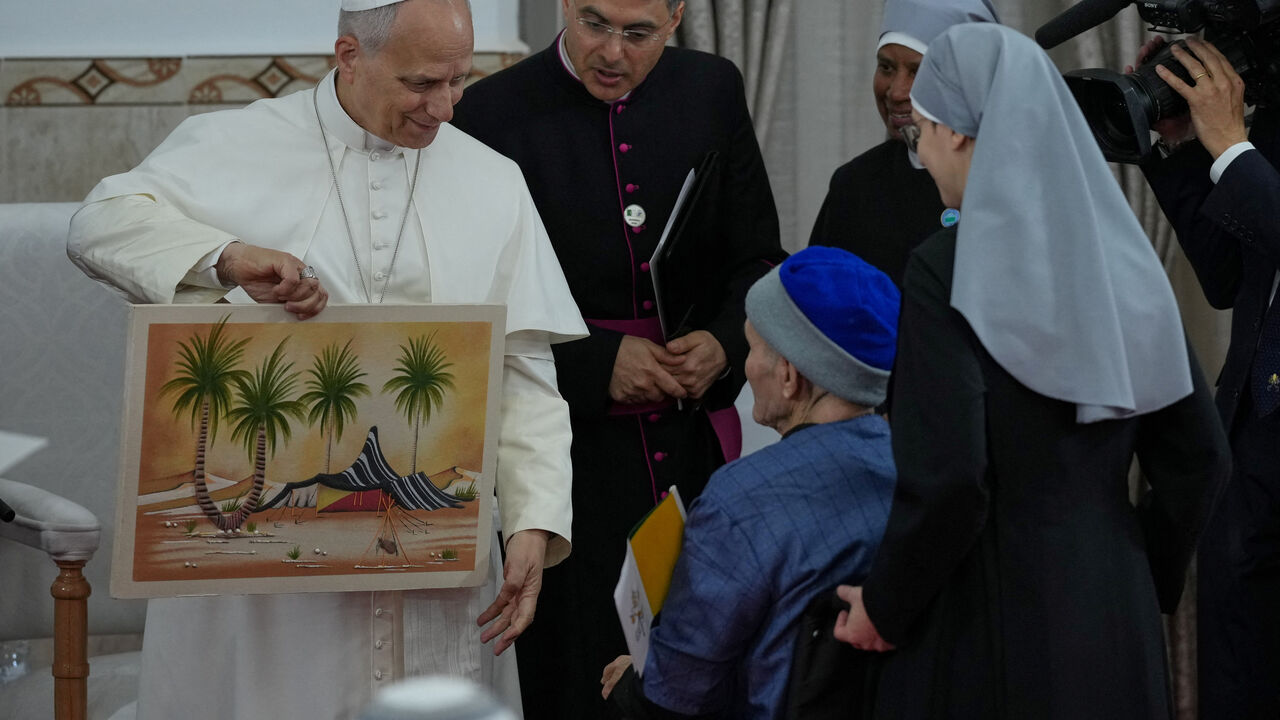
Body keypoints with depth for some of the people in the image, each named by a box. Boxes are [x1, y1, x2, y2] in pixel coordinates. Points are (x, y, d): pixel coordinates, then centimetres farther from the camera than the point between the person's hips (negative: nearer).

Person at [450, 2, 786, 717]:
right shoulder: (495, 113, -7)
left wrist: (724, 343, -9)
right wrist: (596, 363, -16)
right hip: (570, 455, -3)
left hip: (695, 443, 3)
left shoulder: (713, 90, 4)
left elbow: (758, 259, 10)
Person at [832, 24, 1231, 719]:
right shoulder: (1120, 257, 2)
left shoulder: (947, 269, -15)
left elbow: (946, 479, -21)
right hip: (1118, 624, 6)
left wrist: (883, 607, -6)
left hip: (991, 617, -5)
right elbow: (1199, 460, 6)